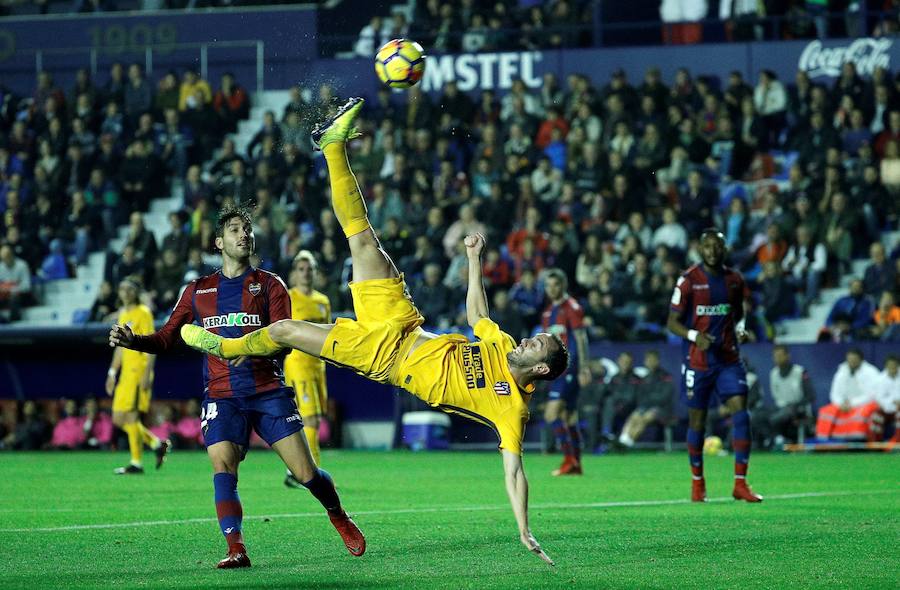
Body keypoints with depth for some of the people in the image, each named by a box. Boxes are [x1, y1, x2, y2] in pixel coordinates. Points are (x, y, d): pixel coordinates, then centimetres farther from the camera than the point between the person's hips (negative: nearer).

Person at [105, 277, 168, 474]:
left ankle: (136, 463, -6)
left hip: (139, 371, -9)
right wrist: (113, 372, 22)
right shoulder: (123, 314, 18)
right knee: (119, 418, 6)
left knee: (131, 416, -10)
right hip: (125, 372, 9)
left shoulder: (143, 313, -6)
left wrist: (146, 375, -19)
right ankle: (157, 444, 16)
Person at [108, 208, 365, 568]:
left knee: (306, 473, -4)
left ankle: (339, 518, 24)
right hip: (222, 396, 1)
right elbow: (166, 339, 15)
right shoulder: (198, 291, 13)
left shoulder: (269, 285, 6)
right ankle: (236, 550, -26)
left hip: (268, 390, -1)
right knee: (222, 465, -22)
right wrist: (131, 340, -5)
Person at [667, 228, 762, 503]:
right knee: (697, 421, 5)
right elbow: (672, 322, -5)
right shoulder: (689, 280, -5)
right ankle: (697, 483, 23)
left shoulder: (734, 279, 7)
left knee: (741, 415, -11)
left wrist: (740, 329, -2)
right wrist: (694, 336, -23)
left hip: (729, 359, 3)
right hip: (697, 362, -3)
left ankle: (740, 484, -8)